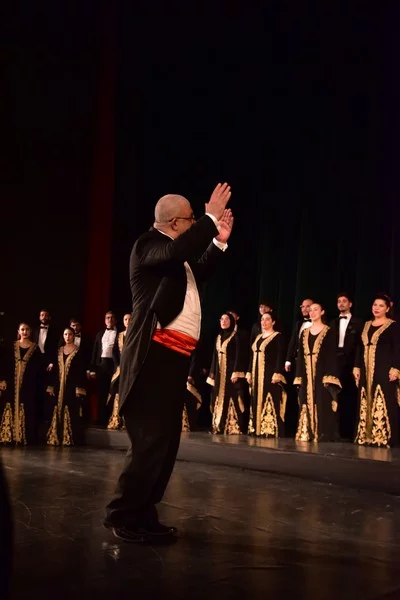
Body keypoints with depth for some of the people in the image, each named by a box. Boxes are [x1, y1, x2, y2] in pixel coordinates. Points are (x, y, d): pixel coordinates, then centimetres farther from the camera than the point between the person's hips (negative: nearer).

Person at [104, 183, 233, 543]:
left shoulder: (177, 253, 20)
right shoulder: (149, 244, -8)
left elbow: (199, 273, 33)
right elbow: (179, 250, -30)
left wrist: (219, 241, 21)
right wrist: (210, 217, -20)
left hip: (175, 357, 10)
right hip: (154, 355, -10)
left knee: (166, 439, 11)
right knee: (150, 439, -10)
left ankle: (144, 514, 20)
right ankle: (123, 516, 0)